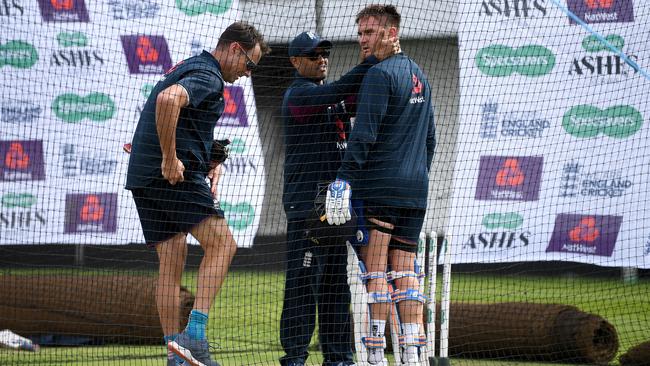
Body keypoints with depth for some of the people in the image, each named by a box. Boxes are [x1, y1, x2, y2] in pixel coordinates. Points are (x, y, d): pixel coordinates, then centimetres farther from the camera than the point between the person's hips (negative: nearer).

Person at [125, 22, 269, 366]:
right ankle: (195, 335, -20)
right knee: (221, 243, -10)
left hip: (144, 176, 10)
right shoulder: (208, 77, -10)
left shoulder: (190, 67, 23)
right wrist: (170, 159, -24)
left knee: (171, 262, 9)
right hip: (176, 175, -10)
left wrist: (210, 161, 22)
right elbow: (168, 100, -30)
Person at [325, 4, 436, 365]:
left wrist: (345, 176, -18)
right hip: (415, 187, 8)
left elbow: (364, 133, -17)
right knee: (405, 269, 7)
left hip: (379, 185, -8)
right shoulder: (419, 76, 18)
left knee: (375, 268, -6)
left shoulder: (379, 74, -9)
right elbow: (429, 139, 23)